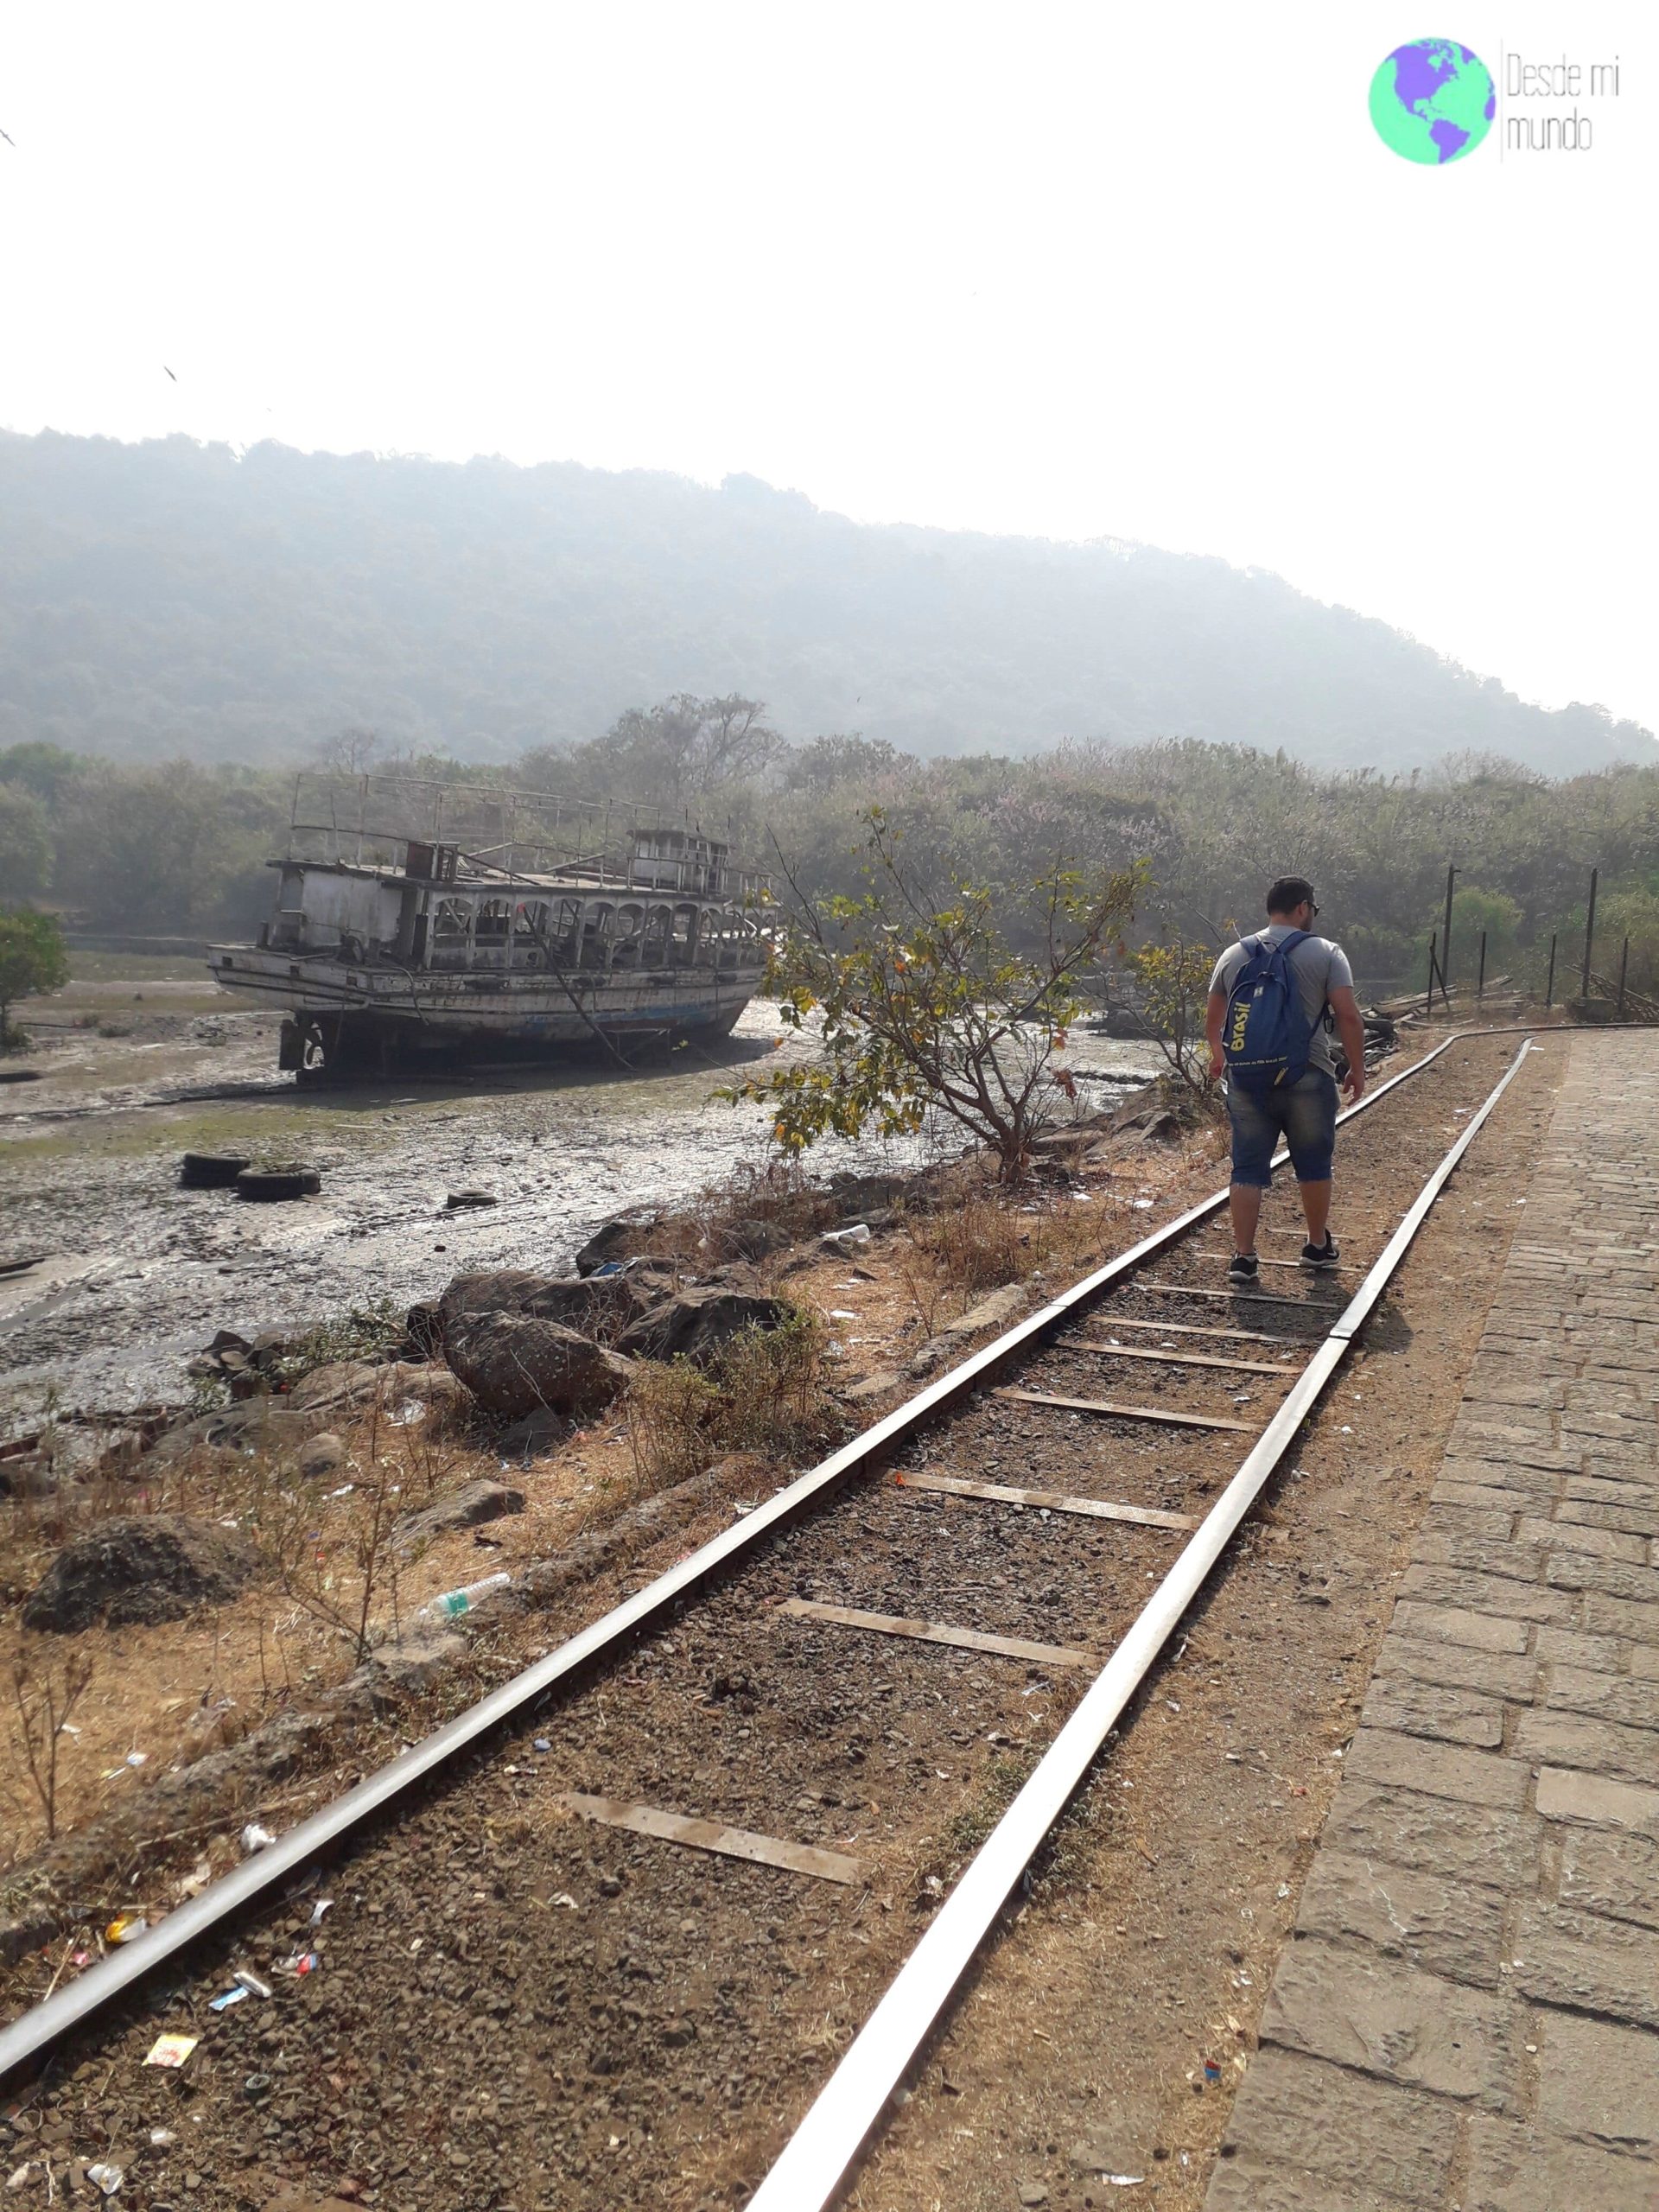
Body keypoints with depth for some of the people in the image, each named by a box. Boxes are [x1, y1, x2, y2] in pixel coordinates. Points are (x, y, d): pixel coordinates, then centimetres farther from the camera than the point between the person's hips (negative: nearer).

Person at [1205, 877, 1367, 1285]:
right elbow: (1348, 1015, -10)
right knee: (1314, 1165, 15)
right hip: (1307, 1079, -2)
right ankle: (1318, 1245, 29)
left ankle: (1243, 1256, 2)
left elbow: (1213, 1018, 16)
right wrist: (1357, 1069, 1)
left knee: (1248, 1169, 5)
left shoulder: (1234, 955, 7)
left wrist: (1218, 1056, 33)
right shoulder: (1326, 953, -3)